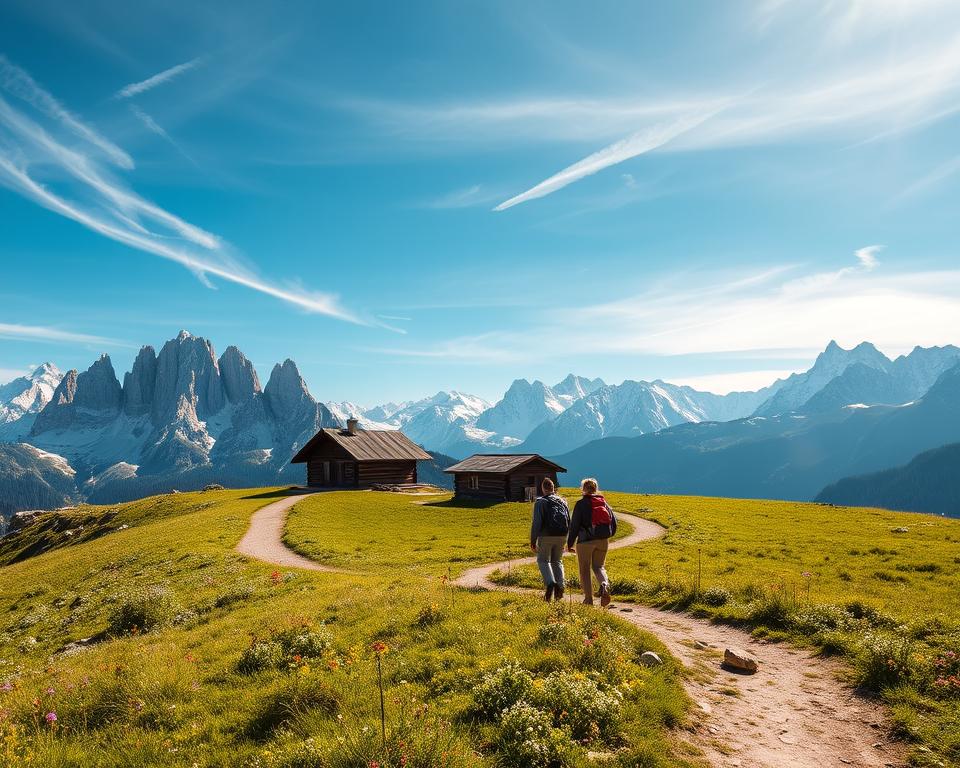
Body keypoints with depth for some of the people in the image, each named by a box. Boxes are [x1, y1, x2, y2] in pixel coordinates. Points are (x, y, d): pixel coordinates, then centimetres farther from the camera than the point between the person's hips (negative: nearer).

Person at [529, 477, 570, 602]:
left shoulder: (540, 502, -4)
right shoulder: (563, 501, 12)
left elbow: (537, 522, -11)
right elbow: (569, 521, 15)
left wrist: (533, 540, -6)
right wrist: (569, 541, 21)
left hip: (546, 536, -5)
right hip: (561, 536, 5)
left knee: (543, 560, 7)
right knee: (557, 561, 18)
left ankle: (550, 582, -15)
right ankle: (560, 586, 6)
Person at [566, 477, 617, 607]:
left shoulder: (581, 504, -6)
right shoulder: (604, 502, 8)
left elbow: (574, 525, -8)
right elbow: (613, 521, 9)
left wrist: (570, 543, -1)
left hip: (585, 541, -4)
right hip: (603, 541, 4)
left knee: (585, 570, 8)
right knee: (598, 566, 18)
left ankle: (588, 599, 6)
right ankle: (605, 584, -12)